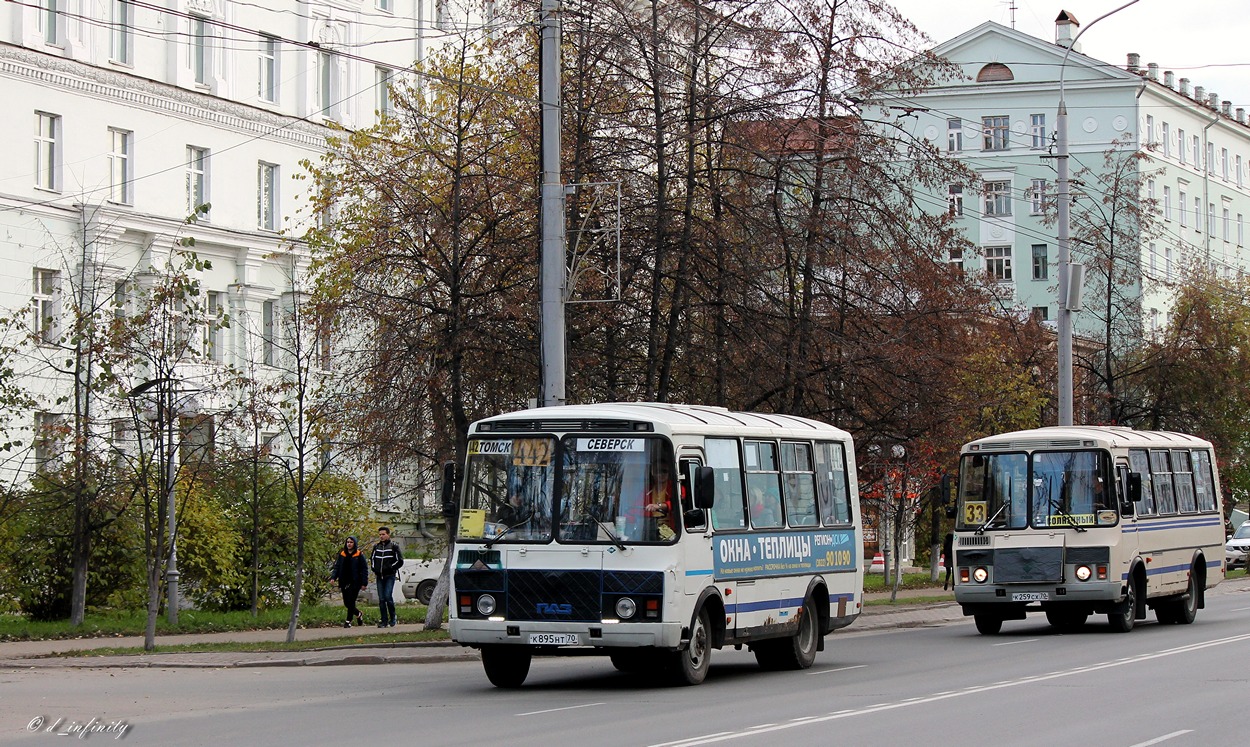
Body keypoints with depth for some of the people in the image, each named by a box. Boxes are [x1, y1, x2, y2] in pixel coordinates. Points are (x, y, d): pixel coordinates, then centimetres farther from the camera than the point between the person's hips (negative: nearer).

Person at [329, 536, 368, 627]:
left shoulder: (359, 555, -3)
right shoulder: (342, 554, 10)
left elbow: (364, 569, -3)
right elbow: (337, 567, 11)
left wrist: (364, 583, -9)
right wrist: (333, 577, -5)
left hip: (355, 583, -5)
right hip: (344, 582, 5)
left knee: (351, 602, -7)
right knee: (346, 603, 7)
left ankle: (349, 621, 1)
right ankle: (358, 614, 31)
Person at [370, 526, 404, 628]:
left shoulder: (394, 547, -1)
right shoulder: (376, 547, 13)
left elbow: (400, 561, -1)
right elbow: (372, 559, 26)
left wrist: (390, 568, -8)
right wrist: (374, 570, 12)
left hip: (390, 576, -5)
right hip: (379, 577, 5)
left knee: (387, 597, -15)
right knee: (381, 599, 2)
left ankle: (393, 618, 0)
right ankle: (384, 621, 6)